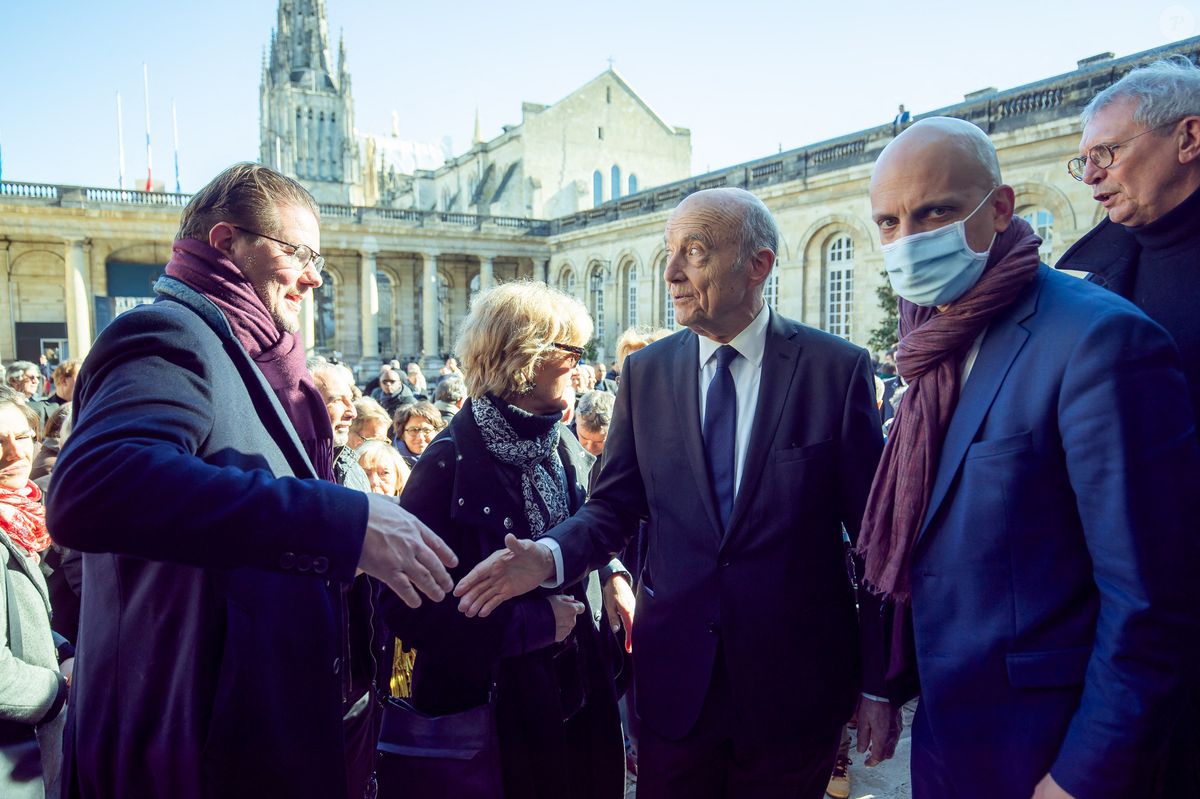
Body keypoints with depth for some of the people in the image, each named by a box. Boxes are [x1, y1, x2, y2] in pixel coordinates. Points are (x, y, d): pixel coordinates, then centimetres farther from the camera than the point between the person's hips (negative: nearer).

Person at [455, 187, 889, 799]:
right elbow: (614, 507, 3)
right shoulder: (646, 373, -1)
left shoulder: (837, 368, -9)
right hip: (674, 677, 2)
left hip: (795, 681, -2)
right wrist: (550, 555, -17)